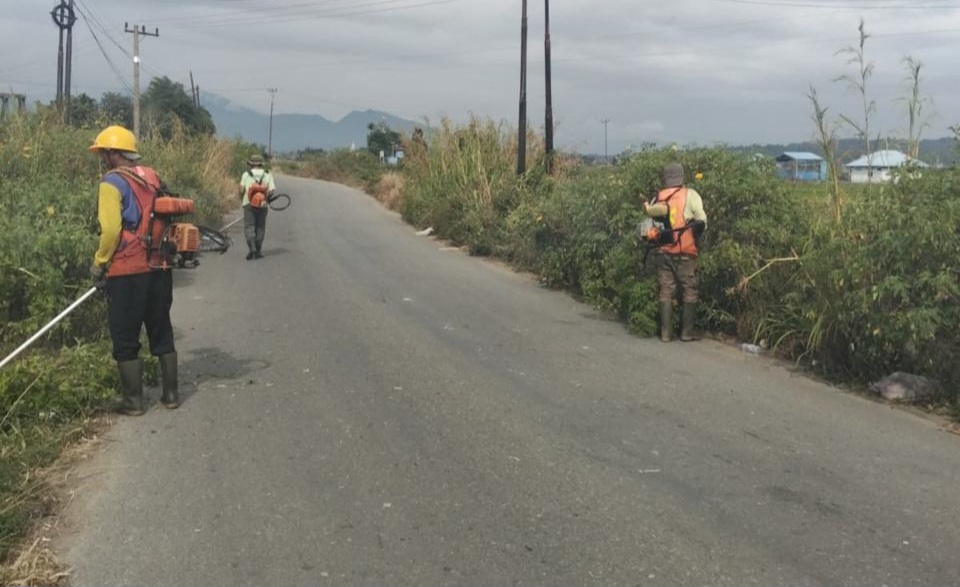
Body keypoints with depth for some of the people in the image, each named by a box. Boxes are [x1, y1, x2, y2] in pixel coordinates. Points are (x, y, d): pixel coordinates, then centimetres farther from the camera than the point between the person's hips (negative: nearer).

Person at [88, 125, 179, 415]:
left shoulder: (112, 182, -9)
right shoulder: (153, 178, 10)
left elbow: (111, 230, -17)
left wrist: (99, 263, -5)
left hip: (127, 272, -6)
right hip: (159, 268, 6)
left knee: (125, 339, 5)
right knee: (162, 332, 15)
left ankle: (133, 401, 10)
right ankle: (170, 393, 20)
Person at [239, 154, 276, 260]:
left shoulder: (246, 174, 2)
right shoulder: (268, 175, 6)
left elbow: (241, 189, -6)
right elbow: (272, 190, -4)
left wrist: (242, 198, 12)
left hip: (249, 204, -1)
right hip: (262, 205, 1)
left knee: (249, 227, 0)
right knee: (260, 228, 10)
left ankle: (252, 248, -18)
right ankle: (258, 251, 11)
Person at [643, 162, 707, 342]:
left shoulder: (658, 198, 7)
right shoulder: (690, 194, -3)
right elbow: (702, 221, -4)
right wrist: (696, 233, 12)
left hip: (663, 252, 4)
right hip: (684, 252, -4)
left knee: (666, 292, 8)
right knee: (690, 291, 6)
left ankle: (666, 333, 9)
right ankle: (687, 332, 5)